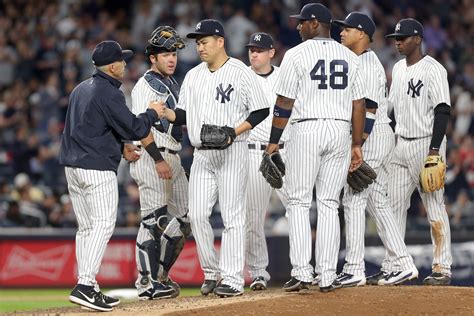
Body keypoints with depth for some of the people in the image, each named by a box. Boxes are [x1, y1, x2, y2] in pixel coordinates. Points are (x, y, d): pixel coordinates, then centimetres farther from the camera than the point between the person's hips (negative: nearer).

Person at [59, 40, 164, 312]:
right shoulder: (109, 93, -13)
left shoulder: (81, 89, 15)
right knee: (103, 225, -10)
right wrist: (152, 113, 4)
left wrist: (121, 148, 26)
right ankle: (85, 286, -21)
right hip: (97, 168, -9)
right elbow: (134, 129, -13)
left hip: (73, 166, 9)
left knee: (86, 228, 12)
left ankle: (88, 288, 13)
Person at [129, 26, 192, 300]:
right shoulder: (146, 85, -9)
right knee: (154, 220, -10)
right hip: (152, 157, -9)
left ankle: (160, 275, 20)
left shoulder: (172, 84, 19)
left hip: (173, 157, 9)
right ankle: (147, 282, -7)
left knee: (182, 221, 10)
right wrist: (158, 160, -23)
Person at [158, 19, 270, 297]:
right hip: (202, 155, 6)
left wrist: (234, 131, -18)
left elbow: (261, 111, -6)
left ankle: (233, 279, -2)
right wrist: (164, 113, -6)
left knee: (233, 216, -5)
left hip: (232, 152, -6)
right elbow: (183, 115, 15)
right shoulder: (193, 76, 13)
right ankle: (212, 272, 15)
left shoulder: (241, 73, -6)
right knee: (197, 215, 1)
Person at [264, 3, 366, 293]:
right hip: (340, 132, 4)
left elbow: (285, 103, -4)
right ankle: (328, 276, 2)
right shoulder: (349, 57, 10)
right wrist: (357, 145, 12)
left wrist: (274, 141, 3)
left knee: (299, 203, 2)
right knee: (330, 205, 7)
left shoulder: (296, 55, -4)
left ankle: (302, 272, -7)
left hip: (306, 130, -4)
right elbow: (359, 105, 7)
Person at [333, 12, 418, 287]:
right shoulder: (357, 63, 19)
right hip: (381, 138, 10)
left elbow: (369, 109, -20)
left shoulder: (368, 64, -13)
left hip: (372, 137, -10)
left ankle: (354, 270, -10)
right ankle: (403, 264, 11)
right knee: (377, 202, 11)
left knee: (353, 200, -10)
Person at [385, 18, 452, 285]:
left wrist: (434, 150, -23)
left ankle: (442, 268, -5)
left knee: (435, 206, -7)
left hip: (427, 143, -8)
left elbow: (443, 111, -16)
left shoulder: (433, 69, -11)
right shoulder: (398, 69, 14)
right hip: (402, 145, 8)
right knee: (394, 204, 5)